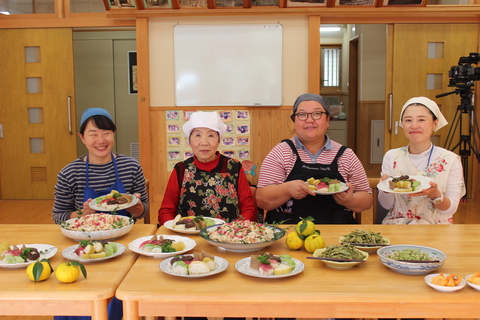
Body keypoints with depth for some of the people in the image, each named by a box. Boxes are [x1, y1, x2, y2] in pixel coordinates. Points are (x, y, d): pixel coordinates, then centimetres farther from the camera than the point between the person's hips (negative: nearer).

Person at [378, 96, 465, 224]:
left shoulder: (451, 160, -4)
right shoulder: (391, 157, 2)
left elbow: (450, 209, -3)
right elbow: (387, 205, 5)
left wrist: (435, 195, -24)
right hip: (397, 224, 1)